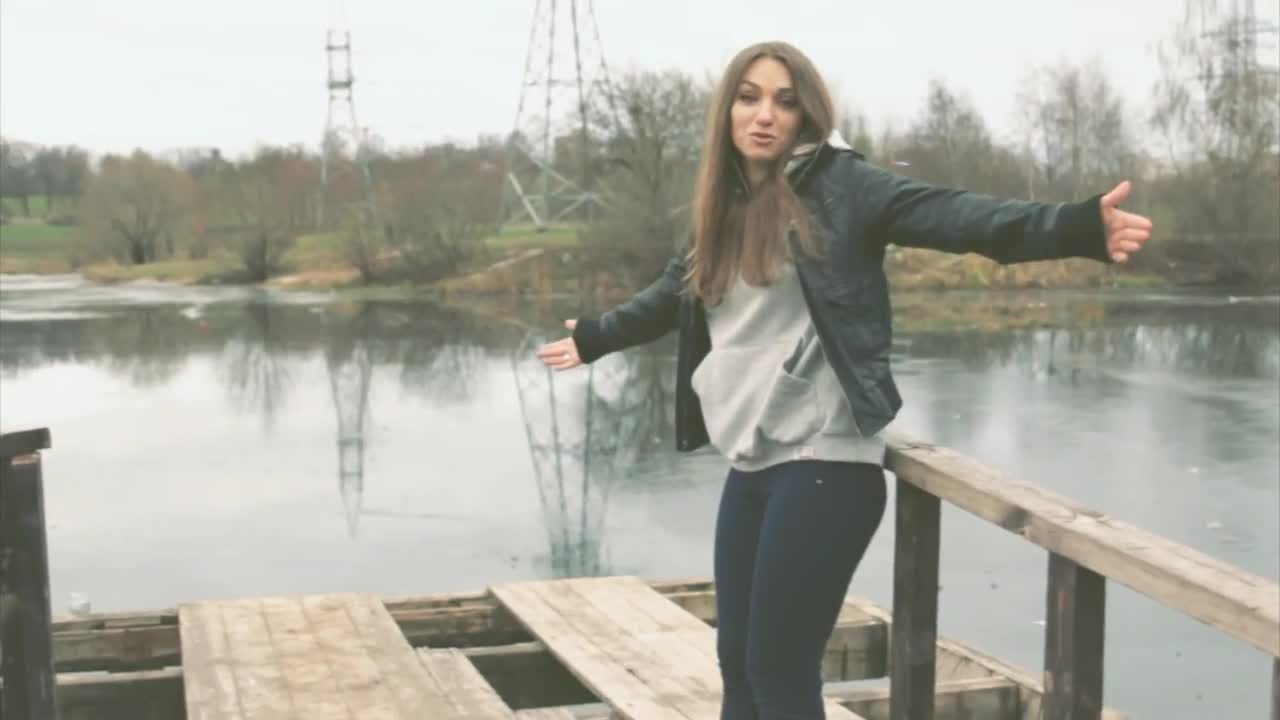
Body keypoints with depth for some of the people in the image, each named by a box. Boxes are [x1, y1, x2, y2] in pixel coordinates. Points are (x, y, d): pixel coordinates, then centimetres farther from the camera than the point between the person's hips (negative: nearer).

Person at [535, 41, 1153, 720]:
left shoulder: (838, 184, -6)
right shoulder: (727, 207, 13)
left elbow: (951, 215, -21)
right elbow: (676, 292, 32)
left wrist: (1077, 227, -37)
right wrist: (595, 337, 48)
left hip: (823, 465, -7)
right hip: (750, 467, 7)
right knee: (737, 660, 13)